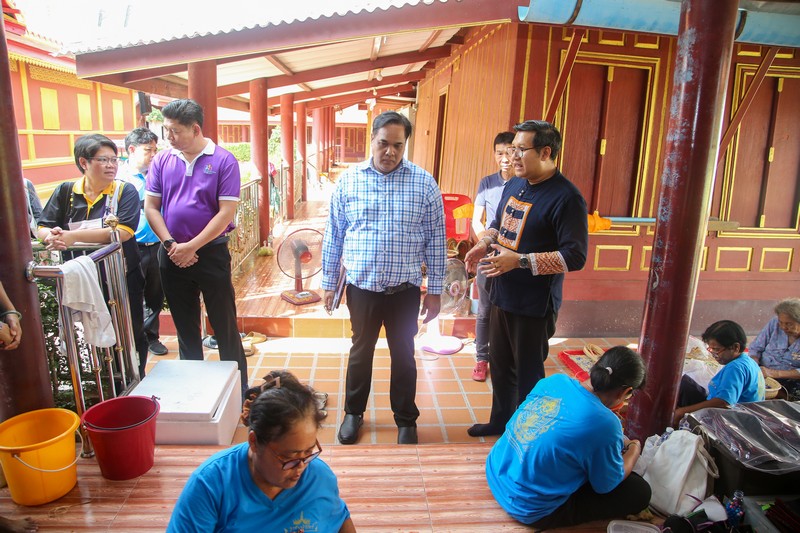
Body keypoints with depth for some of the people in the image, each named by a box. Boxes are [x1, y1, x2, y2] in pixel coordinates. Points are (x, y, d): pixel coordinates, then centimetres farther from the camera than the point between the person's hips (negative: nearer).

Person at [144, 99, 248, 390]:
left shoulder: (223, 160, -8)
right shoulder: (162, 160, 3)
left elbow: (226, 212, -13)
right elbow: (151, 207, 4)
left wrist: (191, 247, -14)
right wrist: (170, 245, -9)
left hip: (211, 252, -4)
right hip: (172, 255, 4)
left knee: (225, 325, 3)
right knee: (185, 325, 16)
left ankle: (238, 388, 17)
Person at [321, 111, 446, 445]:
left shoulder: (424, 184, -5)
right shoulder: (348, 180, -2)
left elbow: (436, 240, -1)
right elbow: (333, 235, 4)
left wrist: (435, 290, -1)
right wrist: (329, 283, 5)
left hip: (404, 289, -1)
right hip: (361, 287, 1)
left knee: (403, 355, 13)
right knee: (361, 350, 17)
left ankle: (406, 420, 33)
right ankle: (354, 412, 38)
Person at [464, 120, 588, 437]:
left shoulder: (566, 197, -18)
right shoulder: (513, 185, 7)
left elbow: (575, 257, -22)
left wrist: (519, 261, -27)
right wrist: (484, 244, 0)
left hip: (534, 304, -8)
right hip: (502, 295, 8)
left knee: (528, 375, 8)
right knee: (500, 365, 21)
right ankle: (500, 421, 42)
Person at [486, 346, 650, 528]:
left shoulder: (554, 380, -7)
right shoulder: (605, 424, -26)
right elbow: (607, 485, -7)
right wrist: (635, 448, 11)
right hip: (529, 511, -7)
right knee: (640, 491, 3)